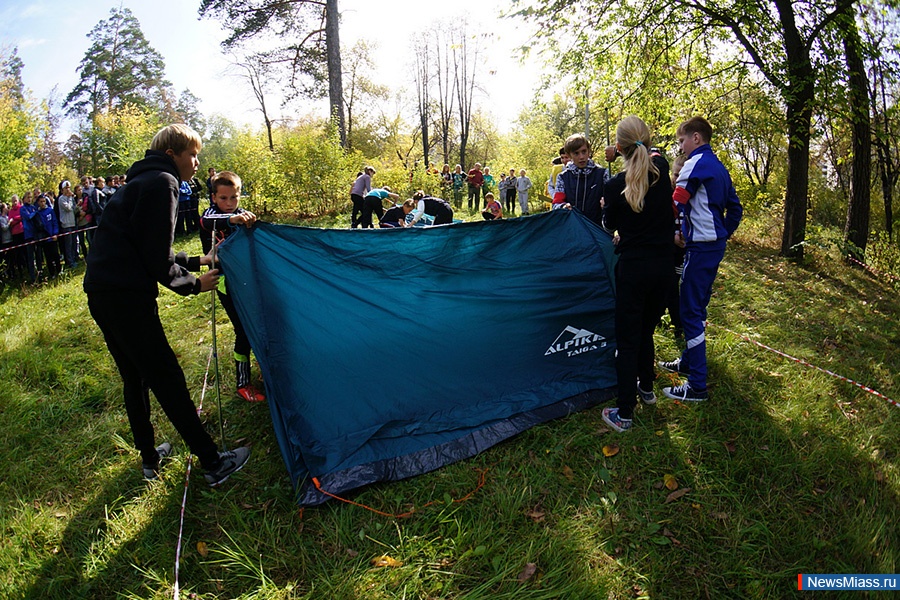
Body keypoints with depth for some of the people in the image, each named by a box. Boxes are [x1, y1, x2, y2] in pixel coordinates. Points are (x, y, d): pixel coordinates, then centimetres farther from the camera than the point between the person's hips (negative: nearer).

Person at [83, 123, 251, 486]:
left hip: (102, 293, 11)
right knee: (166, 376, -7)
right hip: (126, 295, -11)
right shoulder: (161, 184, -10)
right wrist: (194, 285, -2)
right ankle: (212, 463, 2)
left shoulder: (142, 181, 21)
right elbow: (158, 260, -15)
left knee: (135, 378, 18)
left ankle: (149, 458, 31)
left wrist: (196, 260, 27)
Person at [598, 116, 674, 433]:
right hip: (664, 263, 5)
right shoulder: (661, 169, -4)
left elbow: (610, 225, 3)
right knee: (646, 330, 23)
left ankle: (624, 413, 8)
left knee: (627, 338, 2)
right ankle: (646, 387, 42)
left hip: (633, 267, -5)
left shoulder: (616, 185, -16)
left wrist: (606, 207, 23)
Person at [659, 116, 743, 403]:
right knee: (697, 306, 19)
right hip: (716, 245, 10)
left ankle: (697, 386, -4)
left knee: (690, 311, -8)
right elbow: (735, 208, 21)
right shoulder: (719, 167, 17)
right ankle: (688, 362, 34)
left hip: (700, 246, -10)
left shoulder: (697, 162, -11)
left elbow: (675, 204, -20)